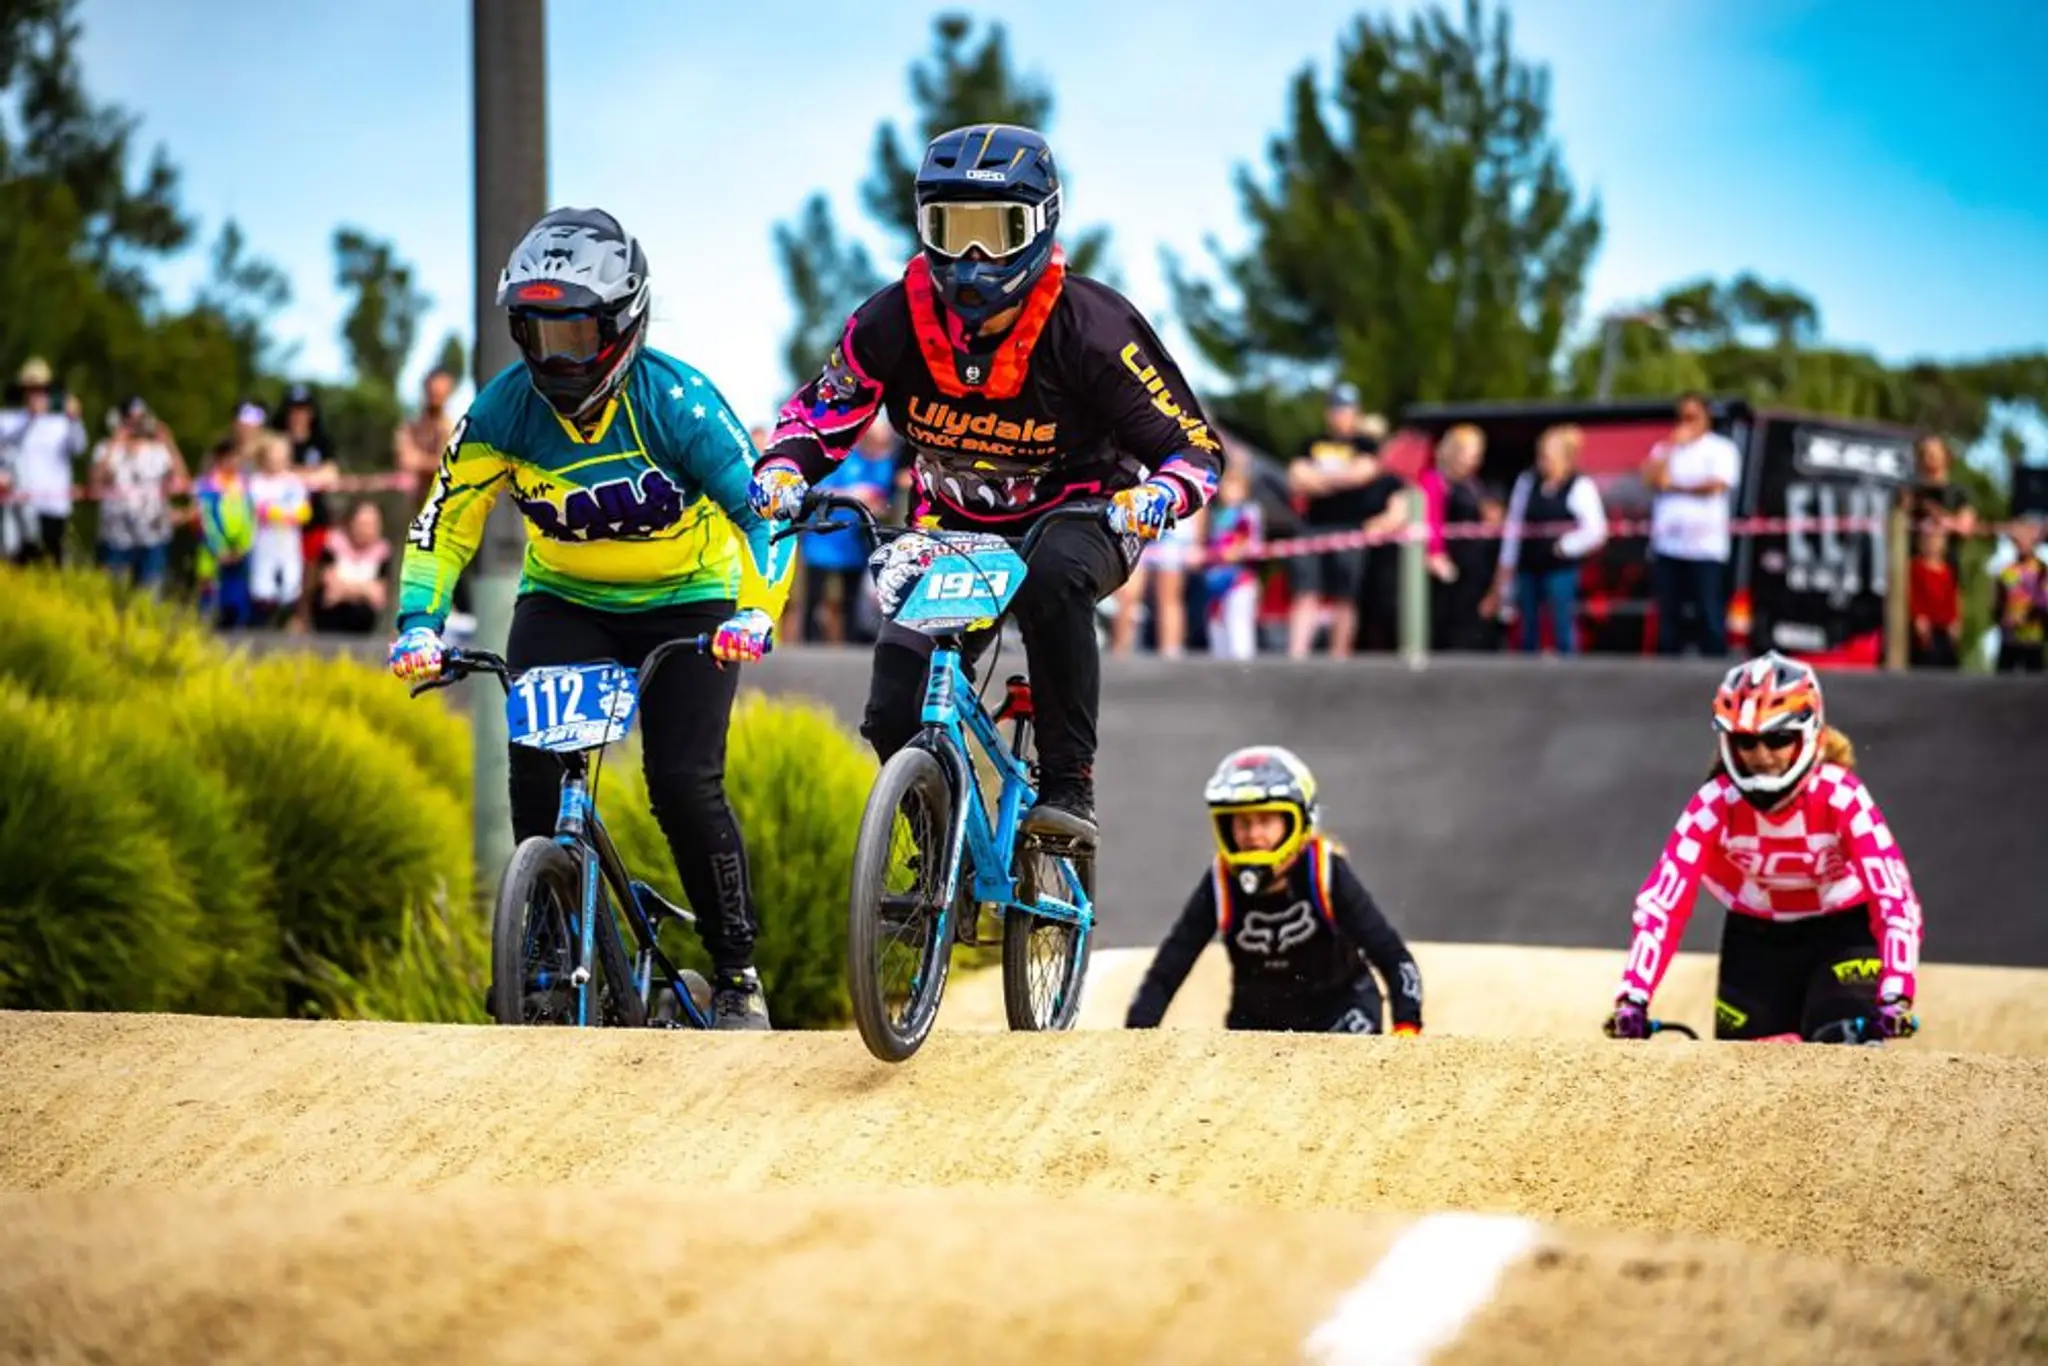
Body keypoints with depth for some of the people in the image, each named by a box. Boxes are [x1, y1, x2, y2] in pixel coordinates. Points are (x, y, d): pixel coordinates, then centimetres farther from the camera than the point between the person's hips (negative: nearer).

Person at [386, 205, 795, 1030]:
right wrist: (418, 623, -26)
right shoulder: (507, 407, -15)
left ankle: (737, 972, 1)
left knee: (685, 783, -16)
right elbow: (447, 519, -12)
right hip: (564, 601, 3)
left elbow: (760, 508, -25)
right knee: (536, 769, -17)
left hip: (685, 603, -3)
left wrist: (756, 613, -40)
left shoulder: (676, 402, -23)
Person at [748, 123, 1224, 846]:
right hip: (955, 526, 3)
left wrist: (1154, 495, -41)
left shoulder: (1088, 327, -23)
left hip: (1078, 517, -3)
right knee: (897, 717, -12)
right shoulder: (896, 320, -16)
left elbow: (1194, 447, -19)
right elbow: (818, 414, -3)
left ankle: (1069, 785, -29)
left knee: (1052, 581, -40)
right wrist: (781, 472, -25)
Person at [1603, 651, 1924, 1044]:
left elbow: (1895, 898, -35)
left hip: (1841, 933, -3)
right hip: (1756, 939, 3)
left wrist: (1895, 999, -48)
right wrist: (1632, 999, -40)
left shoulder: (1842, 797, -28)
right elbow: (1661, 903, -29)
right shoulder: (1714, 804, -24)